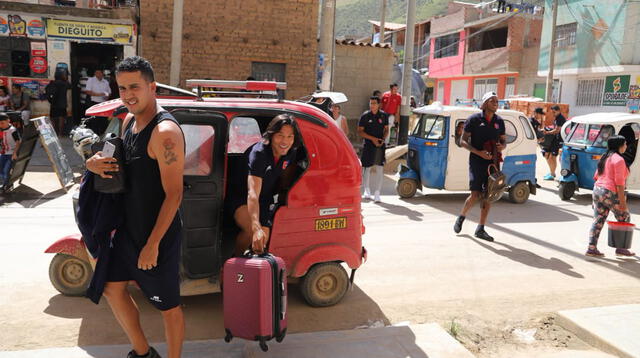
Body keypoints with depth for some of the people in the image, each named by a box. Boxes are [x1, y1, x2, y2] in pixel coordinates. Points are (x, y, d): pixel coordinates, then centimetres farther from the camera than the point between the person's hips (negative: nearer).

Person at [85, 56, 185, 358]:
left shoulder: (165, 131, -22)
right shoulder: (129, 121, 6)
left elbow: (173, 194, -24)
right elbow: (120, 163, 19)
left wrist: (152, 244, -23)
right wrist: (94, 163, -5)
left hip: (158, 234, -9)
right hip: (128, 228, 9)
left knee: (168, 305, 5)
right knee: (113, 287, 20)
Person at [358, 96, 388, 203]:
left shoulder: (383, 115, 4)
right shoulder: (365, 116, -2)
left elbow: (386, 129, 14)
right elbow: (360, 132, -3)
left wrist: (383, 139, -5)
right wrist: (372, 139, -13)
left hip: (380, 146, 1)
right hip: (368, 145, -1)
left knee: (379, 168, -5)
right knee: (366, 168, 6)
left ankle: (377, 193, 0)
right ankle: (367, 191, 24)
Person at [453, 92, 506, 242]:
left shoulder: (499, 121, 11)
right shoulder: (474, 119, -3)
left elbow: (503, 140, 20)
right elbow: (463, 141, -4)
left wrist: (502, 146, -6)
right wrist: (479, 152, -17)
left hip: (493, 162, 5)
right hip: (477, 161, -4)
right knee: (475, 195, -9)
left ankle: (480, 229, 13)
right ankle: (461, 217, 20)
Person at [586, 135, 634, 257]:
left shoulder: (605, 157, 14)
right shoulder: (619, 159, -12)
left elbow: (596, 176, 18)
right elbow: (619, 182, -17)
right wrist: (622, 201, -17)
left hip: (598, 190, 8)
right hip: (611, 193, -8)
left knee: (598, 221, 8)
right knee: (624, 219, 10)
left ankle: (591, 248, 4)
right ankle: (620, 248, 13)